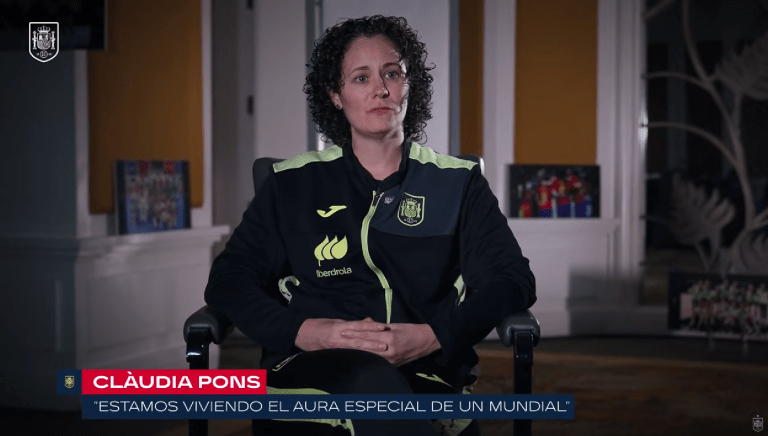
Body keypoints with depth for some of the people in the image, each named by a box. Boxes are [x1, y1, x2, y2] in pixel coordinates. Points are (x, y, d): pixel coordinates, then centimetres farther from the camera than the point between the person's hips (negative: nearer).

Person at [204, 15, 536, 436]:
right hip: (310, 371, 0)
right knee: (373, 381, -38)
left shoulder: (458, 183, 15)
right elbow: (228, 279, 11)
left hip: (425, 377, 0)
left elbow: (512, 279, 7)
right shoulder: (293, 184, 16)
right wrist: (306, 332, -9)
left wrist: (432, 337, -11)